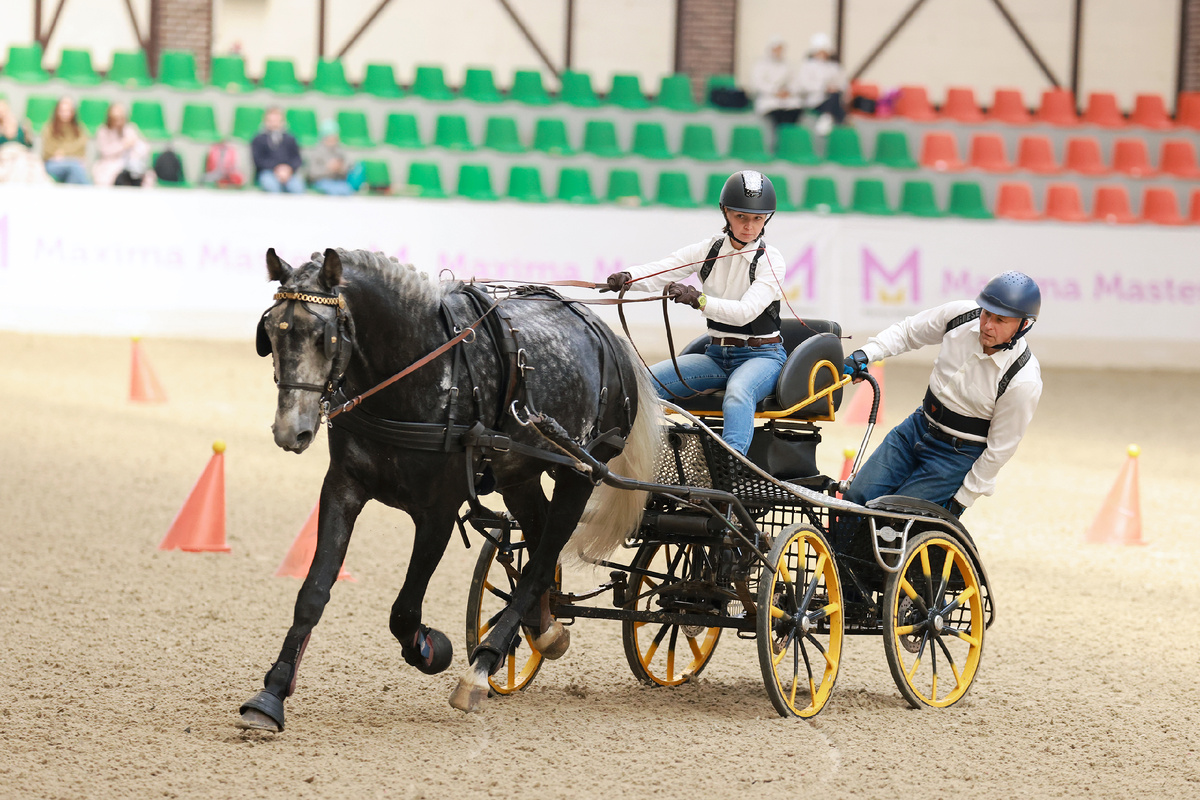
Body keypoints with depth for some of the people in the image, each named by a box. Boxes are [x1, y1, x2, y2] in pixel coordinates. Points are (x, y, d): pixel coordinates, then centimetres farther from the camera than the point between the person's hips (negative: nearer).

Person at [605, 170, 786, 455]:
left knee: (738, 394, -40)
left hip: (761, 356, -5)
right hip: (717, 355, 6)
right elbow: (659, 271, -9)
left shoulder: (770, 259, -9)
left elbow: (746, 311, -24)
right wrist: (627, 277, -33)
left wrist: (698, 300, -40)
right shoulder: (709, 250, 4)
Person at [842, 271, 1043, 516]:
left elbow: (999, 449, -15)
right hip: (919, 426, 5)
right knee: (857, 497, -2)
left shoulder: (1024, 382, -25)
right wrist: (865, 354, -6)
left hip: (958, 454, -5)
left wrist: (964, 498, -9)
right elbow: (908, 331, 8)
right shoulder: (961, 314, -12)